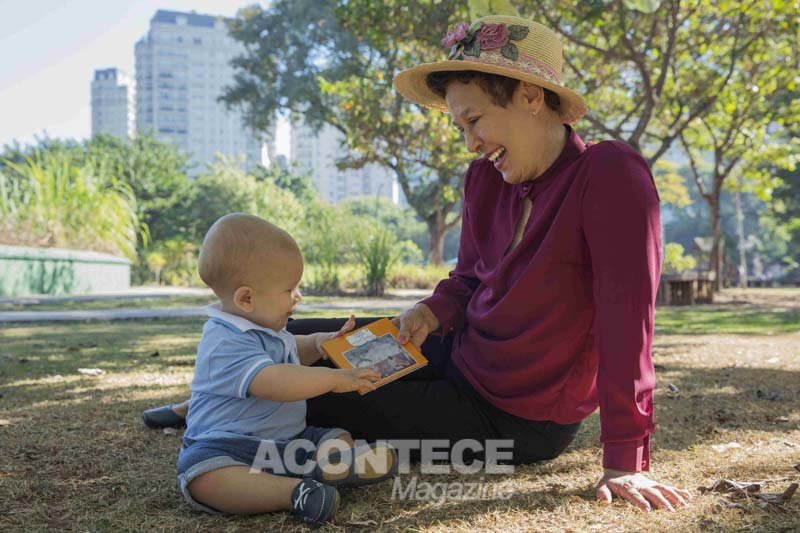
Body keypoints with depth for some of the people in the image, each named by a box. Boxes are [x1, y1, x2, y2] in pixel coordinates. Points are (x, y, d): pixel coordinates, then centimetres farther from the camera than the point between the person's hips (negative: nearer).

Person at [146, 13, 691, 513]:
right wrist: (431, 311, -12)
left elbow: (627, 320, -27)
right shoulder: (487, 177, -4)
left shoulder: (611, 175, -25)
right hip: (459, 355, 7)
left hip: (516, 420, -7)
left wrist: (625, 463, -27)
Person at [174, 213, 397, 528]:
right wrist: (334, 378, -29)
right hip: (228, 446, -9)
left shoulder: (263, 328, 12)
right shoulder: (227, 344, -22)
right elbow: (275, 382, -36)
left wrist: (322, 343, 14)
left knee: (340, 439, -1)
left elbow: (293, 351, 34)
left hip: (284, 439, 10)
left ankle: (325, 465, -34)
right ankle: (294, 491, -48)